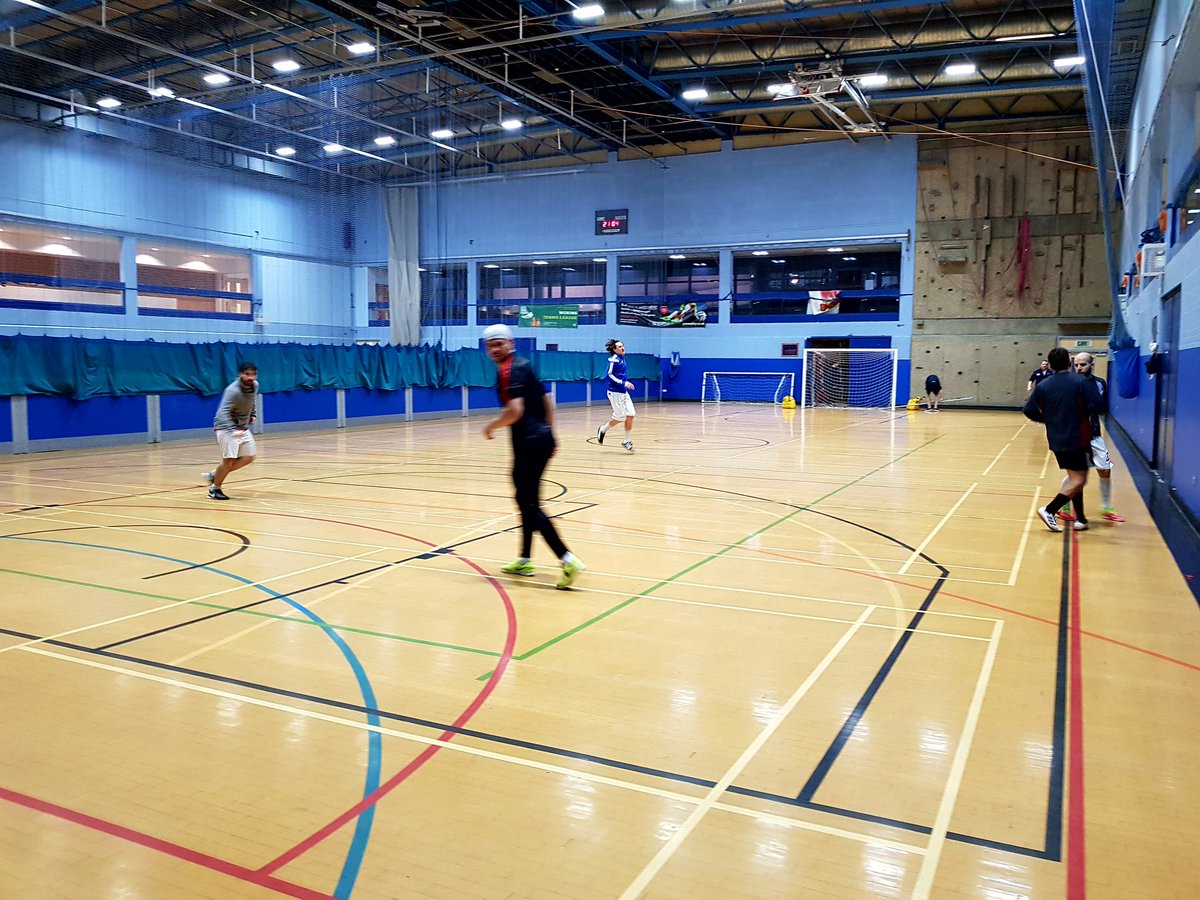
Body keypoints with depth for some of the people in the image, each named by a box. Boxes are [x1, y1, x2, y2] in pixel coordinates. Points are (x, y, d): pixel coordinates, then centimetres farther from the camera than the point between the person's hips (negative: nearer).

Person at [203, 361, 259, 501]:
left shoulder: (255, 385, -4)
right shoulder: (233, 391, -27)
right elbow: (223, 413, -35)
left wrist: (253, 414, 13)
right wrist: (232, 431, -46)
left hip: (243, 428, 8)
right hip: (226, 427, -8)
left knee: (248, 458, 5)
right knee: (229, 460, -12)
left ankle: (214, 475, 18)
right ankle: (214, 489, 9)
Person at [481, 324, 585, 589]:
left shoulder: (510, 370, -12)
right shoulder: (523, 365, 17)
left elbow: (515, 411, -24)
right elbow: (547, 401, 21)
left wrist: (491, 426, -8)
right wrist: (548, 435, 24)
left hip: (529, 443, -10)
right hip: (542, 438, 10)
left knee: (530, 505, -6)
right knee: (525, 500, 18)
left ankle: (568, 559, -12)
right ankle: (525, 561, 27)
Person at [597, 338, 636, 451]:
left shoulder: (622, 358, 11)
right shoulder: (613, 360, -14)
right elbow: (609, 375, -18)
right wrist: (623, 383, -23)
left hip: (623, 392, 8)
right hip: (615, 392, -8)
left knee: (631, 415, 1)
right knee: (619, 416, -4)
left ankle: (627, 441, 10)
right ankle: (603, 429, 22)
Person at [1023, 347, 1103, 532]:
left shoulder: (1042, 385, 2)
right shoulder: (1079, 381, -9)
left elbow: (1029, 411, 0)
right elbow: (1096, 406, -15)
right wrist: (1082, 410, 6)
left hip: (1056, 440, 5)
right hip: (1076, 438, -5)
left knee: (1074, 478, 16)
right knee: (1079, 480, -1)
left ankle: (1080, 519, 17)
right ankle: (1049, 510, -14)